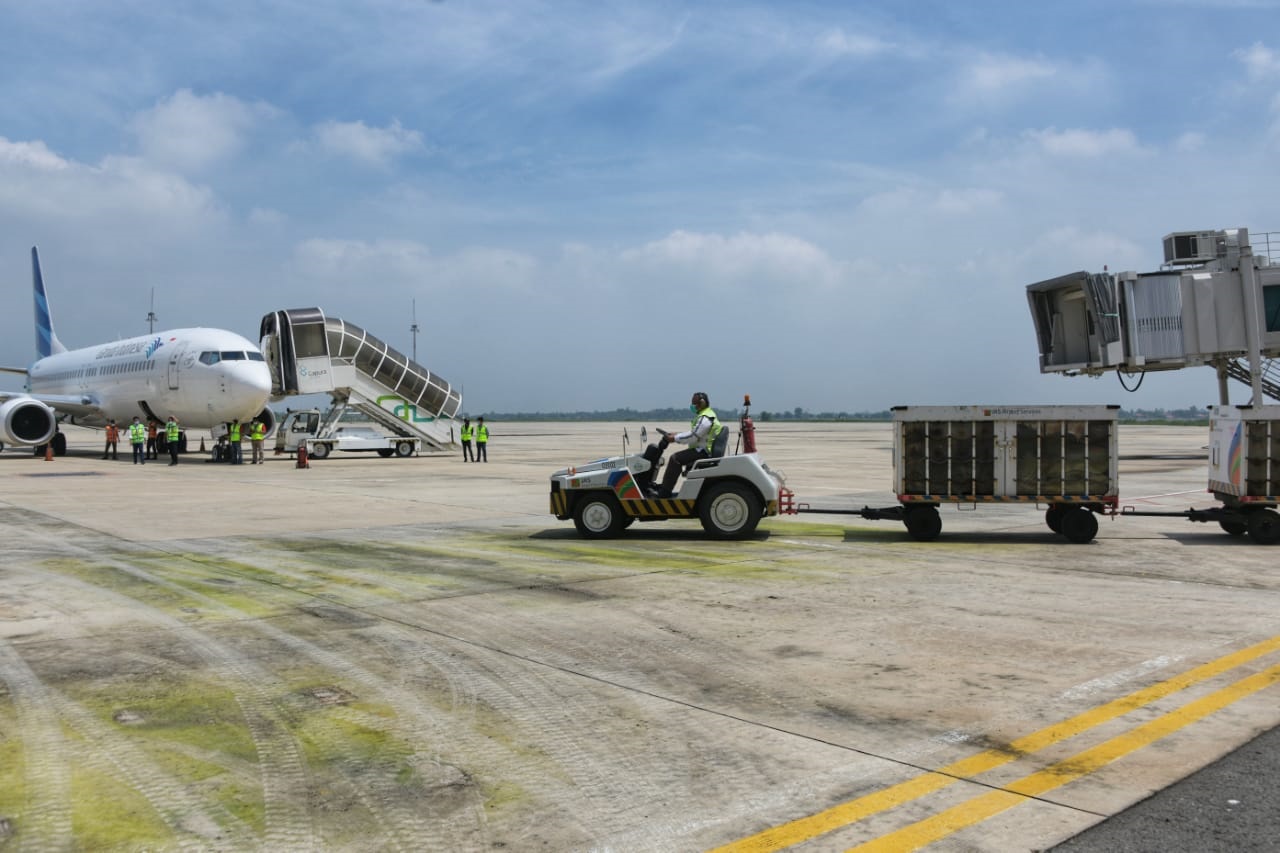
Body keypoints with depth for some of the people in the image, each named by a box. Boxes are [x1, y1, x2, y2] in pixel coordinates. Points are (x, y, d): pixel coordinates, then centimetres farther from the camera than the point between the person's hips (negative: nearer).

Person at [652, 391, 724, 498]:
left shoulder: (705, 418, -19)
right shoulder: (705, 414, 16)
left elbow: (693, 436, -22)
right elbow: (692, 433, 20)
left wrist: (675, 438, -14)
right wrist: (676, 435, 11)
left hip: (703, 452, -11)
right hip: (704, 449, 11)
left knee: (675, 459, -19)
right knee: (676, 457, 16)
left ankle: (664, 492, -18)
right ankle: (665, 487, 16)